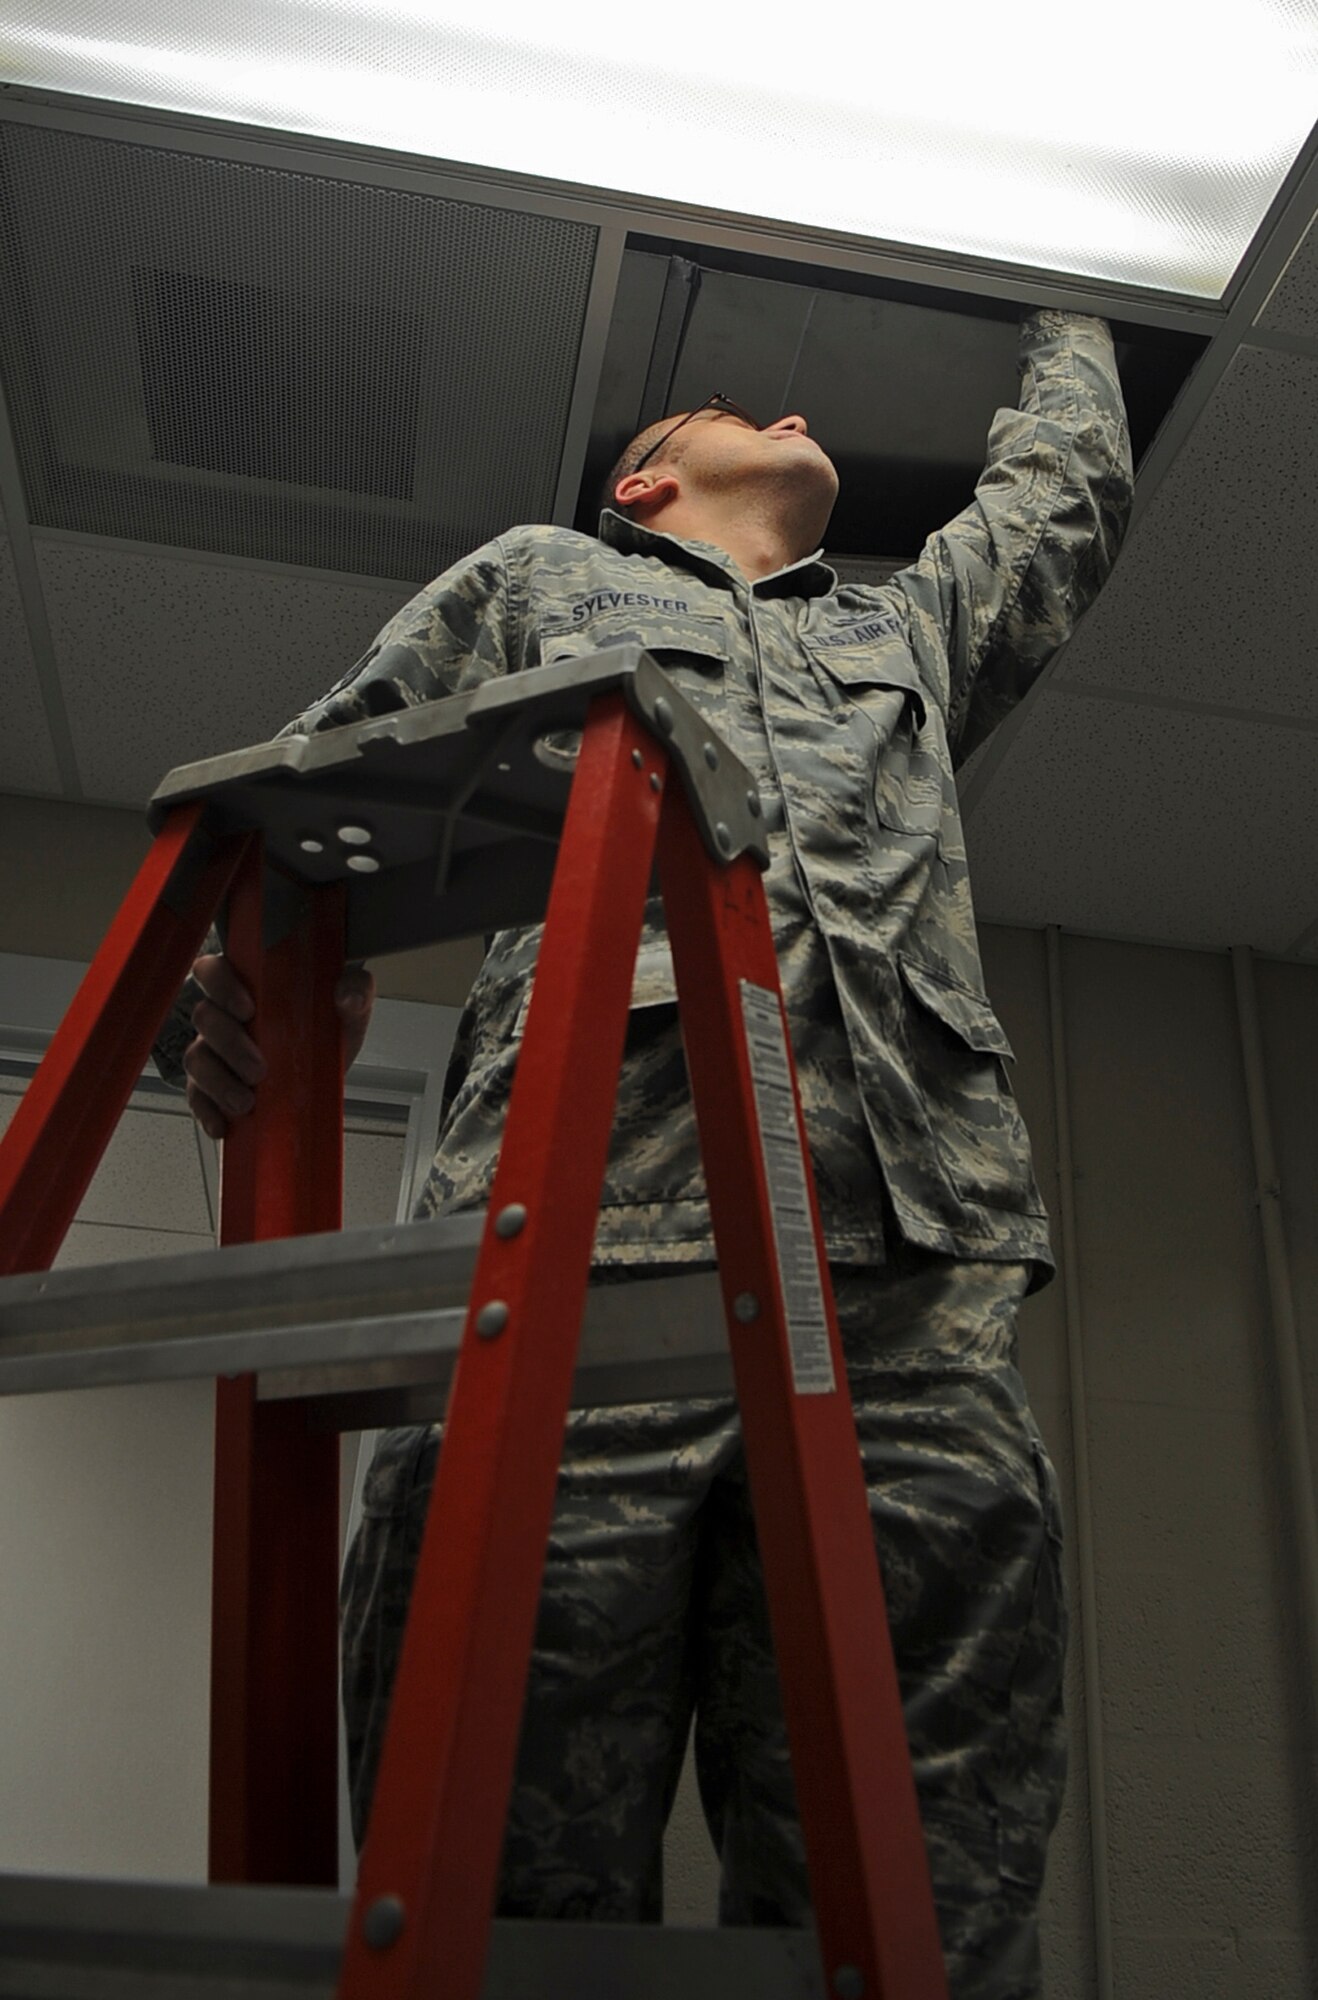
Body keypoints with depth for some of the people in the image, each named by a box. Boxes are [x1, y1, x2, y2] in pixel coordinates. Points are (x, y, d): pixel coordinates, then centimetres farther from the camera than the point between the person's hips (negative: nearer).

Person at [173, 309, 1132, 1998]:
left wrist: (1058, 311, 72)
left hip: (913, 1305, 3)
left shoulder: (910, 635, 39)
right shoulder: (537, 581, 30)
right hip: (580, 1265, -2)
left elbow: (1069, 487, 55)